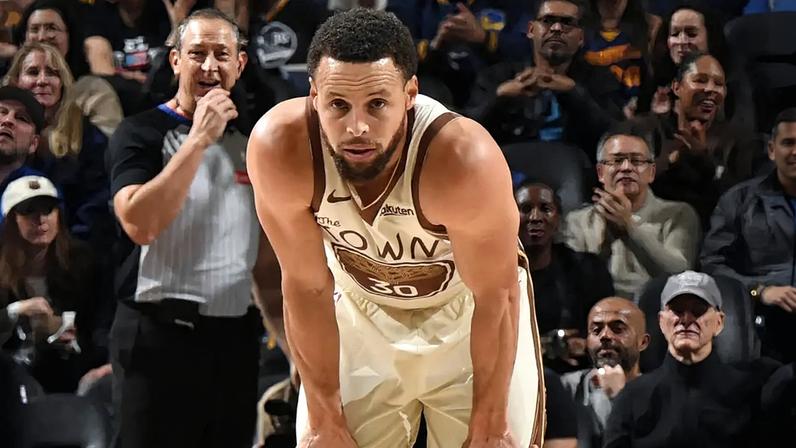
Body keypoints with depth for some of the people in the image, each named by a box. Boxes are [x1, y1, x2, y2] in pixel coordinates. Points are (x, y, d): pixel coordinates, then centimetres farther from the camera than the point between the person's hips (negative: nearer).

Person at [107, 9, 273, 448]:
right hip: (160, 335, -5)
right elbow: (140, 224, -22)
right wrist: (200, 139, -17)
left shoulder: (249, 141, 12)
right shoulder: (142, 132, -4)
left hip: (236, 337, 5)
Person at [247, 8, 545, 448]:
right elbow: (307, 287, -16)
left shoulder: (464, 160, -36)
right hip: (359, 309, 2)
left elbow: (494, 298, -22)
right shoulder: (279, 147, -29)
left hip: (466, 309, -2)